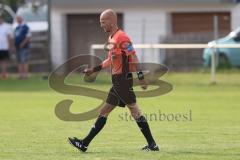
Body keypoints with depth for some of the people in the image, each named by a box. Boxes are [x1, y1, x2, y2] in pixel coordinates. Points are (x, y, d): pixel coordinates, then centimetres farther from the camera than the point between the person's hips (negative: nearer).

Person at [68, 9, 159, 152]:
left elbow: (133, 57, -18)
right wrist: (94, 70, 25)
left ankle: (152, 144, -3)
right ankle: (85, 144, 12)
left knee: (134, 110, -7)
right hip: (117, 81, 10)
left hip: (123, 80, -10)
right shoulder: (112, 38, 15)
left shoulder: (121, 37, -14)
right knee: (104, 111, 10)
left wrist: (141, 77, -23)